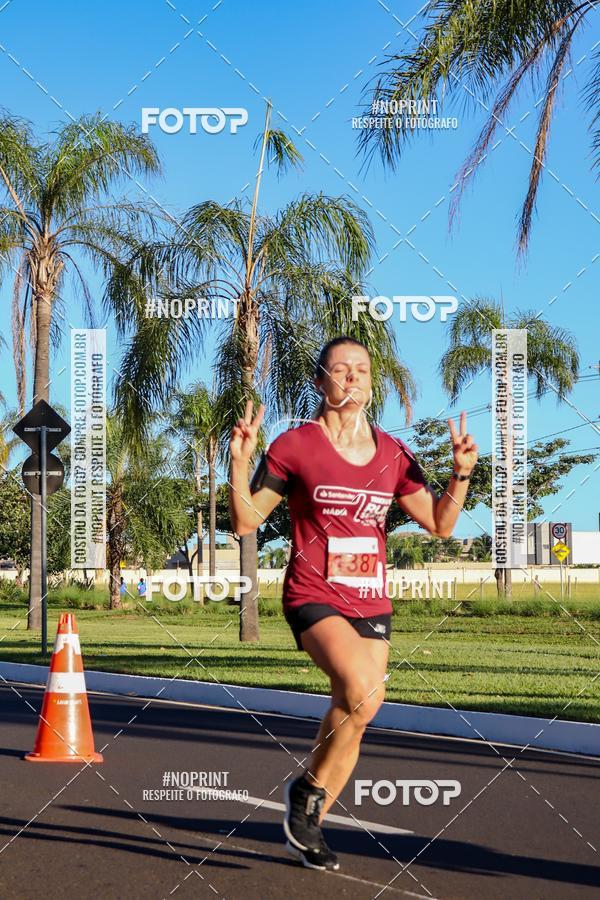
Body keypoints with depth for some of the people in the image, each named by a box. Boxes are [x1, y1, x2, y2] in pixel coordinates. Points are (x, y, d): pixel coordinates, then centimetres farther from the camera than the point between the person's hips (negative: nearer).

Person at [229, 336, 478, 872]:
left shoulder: (393, 454, 8)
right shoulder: (295, 446, -4)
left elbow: (440, 525, 12)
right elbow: (245, 523, -2)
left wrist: (462, 473, -1)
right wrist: (240, 463, -16)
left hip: (372, 604, 5)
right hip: (314, 597, -5)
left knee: (352, 718, 5)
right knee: (364, 693, -28)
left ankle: (308, 827, 25)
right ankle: (309, 789, -3)